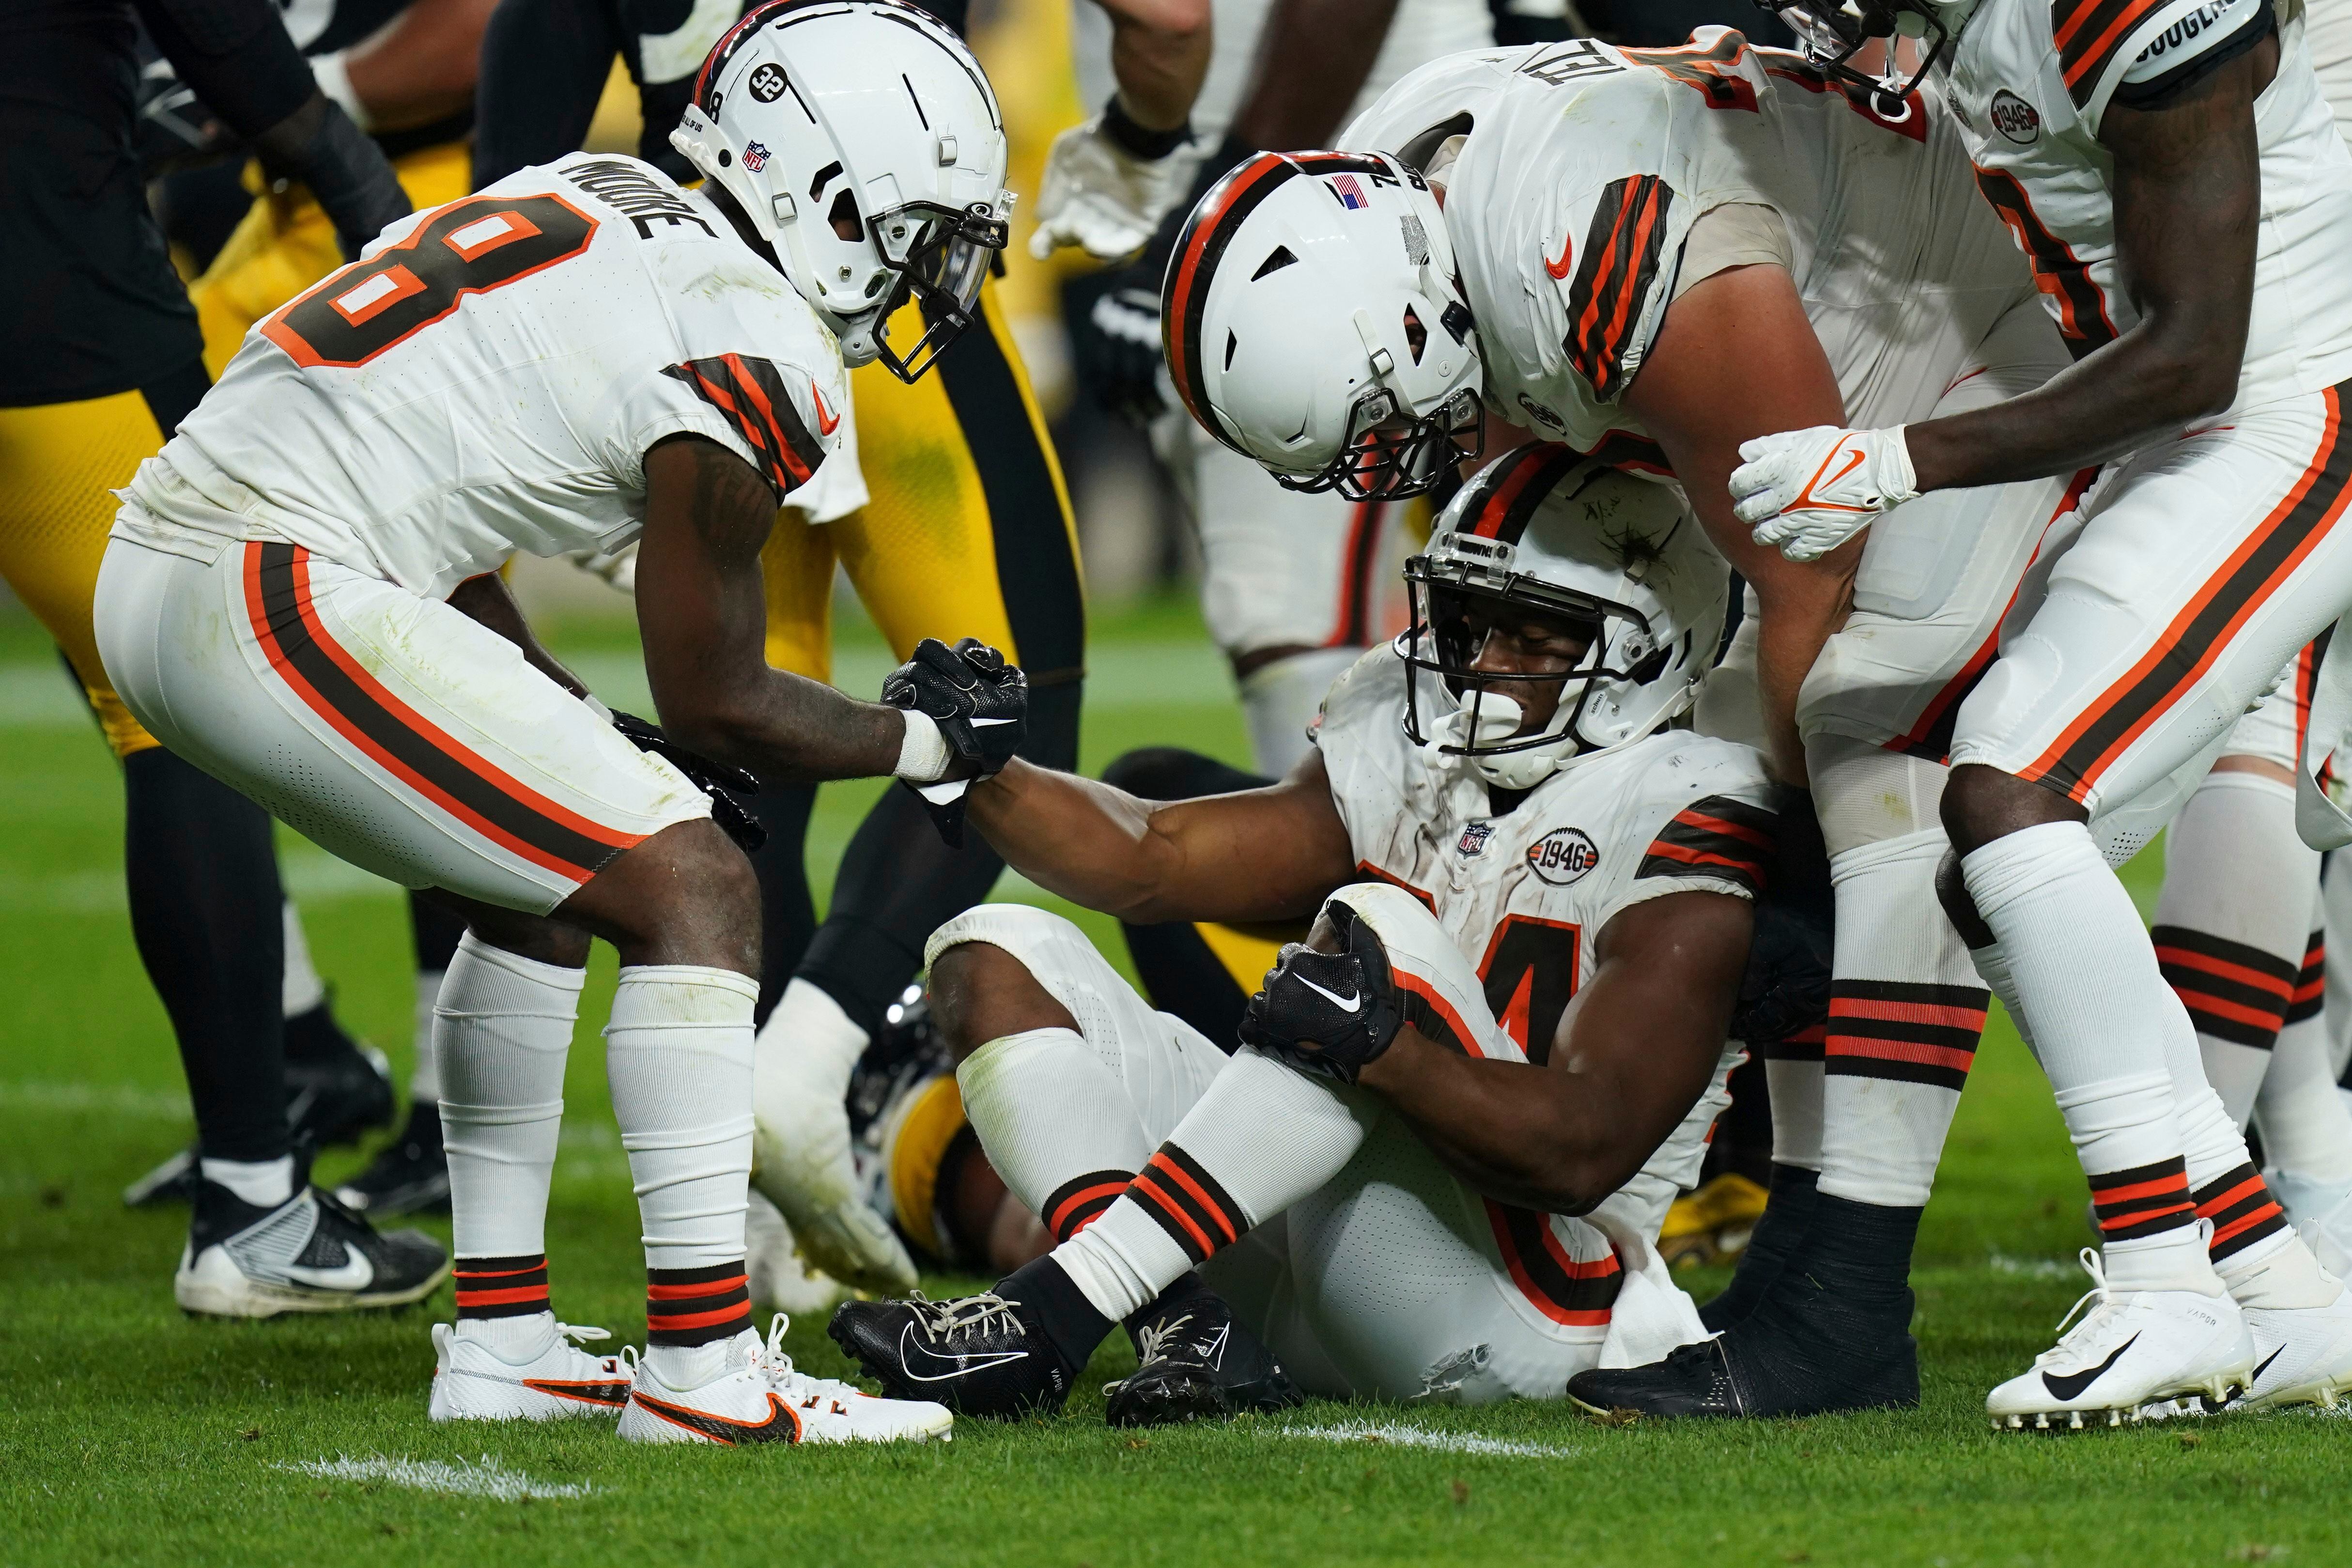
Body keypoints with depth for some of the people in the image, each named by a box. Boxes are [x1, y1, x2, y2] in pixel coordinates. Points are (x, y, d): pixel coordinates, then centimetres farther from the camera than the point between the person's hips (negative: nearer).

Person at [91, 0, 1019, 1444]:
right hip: (277, 601, -10)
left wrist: (583, 730, 26)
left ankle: (501, 1335, 25)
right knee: (695, 889, -6)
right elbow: (718, 698, 1)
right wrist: (932, 743, 16)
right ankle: (704, 1364, -9)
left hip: (156, 567, 10)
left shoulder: (609, 206, 17)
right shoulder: (758, 355, -8)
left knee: (544, 885, 24)